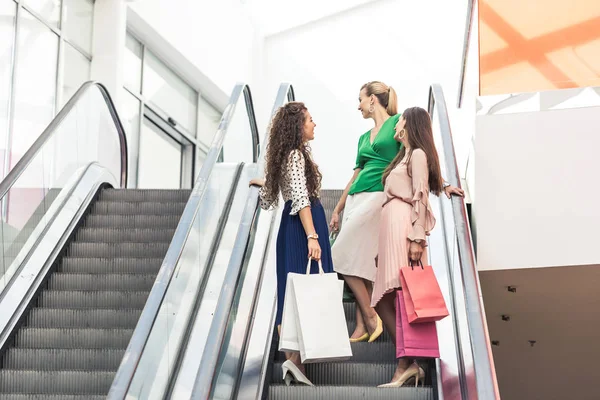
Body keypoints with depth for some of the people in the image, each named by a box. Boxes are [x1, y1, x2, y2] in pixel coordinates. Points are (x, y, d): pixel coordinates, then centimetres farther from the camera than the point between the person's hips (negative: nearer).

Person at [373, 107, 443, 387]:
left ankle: (407, 363, -17)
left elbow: (421, 198, -10)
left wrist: (417, 238, -18)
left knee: (399, 295, -15)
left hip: (404, 227, -9)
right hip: (390, 227, 9)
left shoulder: (418, 154, 0)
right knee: (383, 298, 0)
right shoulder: (403, 156, 27)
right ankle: (407, 363, -5)